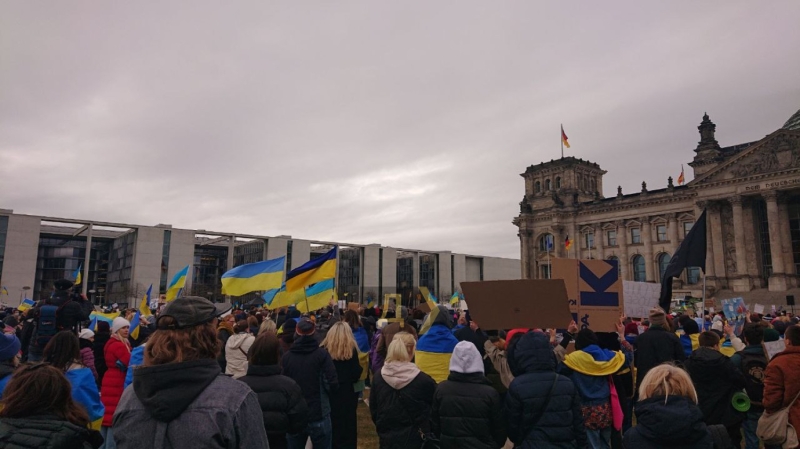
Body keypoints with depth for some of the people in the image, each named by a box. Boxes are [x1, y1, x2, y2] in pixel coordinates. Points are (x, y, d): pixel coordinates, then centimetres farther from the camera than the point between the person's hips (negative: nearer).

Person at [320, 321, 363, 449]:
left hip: (327, 394, 2)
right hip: (346, 394, -2)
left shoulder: (323, 349, -4)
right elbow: (356, 375, -11)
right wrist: (361, 368, 8)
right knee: (346, 429, 10)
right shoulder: (351, 349, -8)